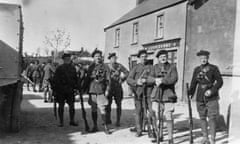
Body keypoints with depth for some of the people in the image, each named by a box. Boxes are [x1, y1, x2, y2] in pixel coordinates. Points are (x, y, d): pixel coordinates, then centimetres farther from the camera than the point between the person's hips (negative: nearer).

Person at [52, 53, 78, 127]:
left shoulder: (73, 68, 8)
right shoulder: (59, 68, -3)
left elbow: (75, 79, 14)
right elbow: (55, 79, -3)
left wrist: (76, 88, 8)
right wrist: (55, 90, -6)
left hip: (70, 90, 3)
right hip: (60, 90, -3)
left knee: (71, 106, 4)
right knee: (61, 106, 5)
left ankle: (72, 121, 18)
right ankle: (61, 122, 15)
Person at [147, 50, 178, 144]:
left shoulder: (172, 67, 4)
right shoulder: (155, 67, 13)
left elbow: (174, 79, -10)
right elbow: (149, 79, 1)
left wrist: (163, 80, -23)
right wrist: (155, 80, -21)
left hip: (168, 95, -3)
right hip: (156, 95, 3)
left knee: (169, 117, -7)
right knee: (157, 117, 7)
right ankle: (160, 136, 25)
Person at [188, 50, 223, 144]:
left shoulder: (214, 68, -2)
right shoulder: (197, 69, 9)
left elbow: (220, 81, -5)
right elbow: (193, 83, 13)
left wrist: (212, 90, -17)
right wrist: (190, 94, 3)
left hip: (211, 97, -4)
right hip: (200, 97, 4)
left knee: (212, 118, -7)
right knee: (202, 118, 9)